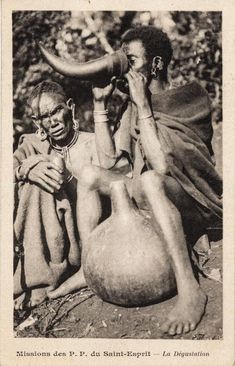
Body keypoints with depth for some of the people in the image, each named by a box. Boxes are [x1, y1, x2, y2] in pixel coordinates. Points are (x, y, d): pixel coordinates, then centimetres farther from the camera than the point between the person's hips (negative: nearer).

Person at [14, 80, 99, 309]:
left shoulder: (92, 144, 1)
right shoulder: (33, 144, 10)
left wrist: (66, 176, -24)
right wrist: (26, 169, -30)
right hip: (45, 241, 3)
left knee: (37, 185, -24)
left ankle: (39, 280, -20)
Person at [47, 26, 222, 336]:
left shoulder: (190, 98, -16)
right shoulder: (131, 106, 4)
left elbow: (162, 165, -28)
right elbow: (109, 160, -2)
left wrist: (143, 105, -24)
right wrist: (100, 103, -5)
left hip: (192, 199, -7)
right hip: (149, 194, 7)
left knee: (150, 180, -37)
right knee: (90, 174, 1)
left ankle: (189, 290, -35)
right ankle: (88, 267, 0)